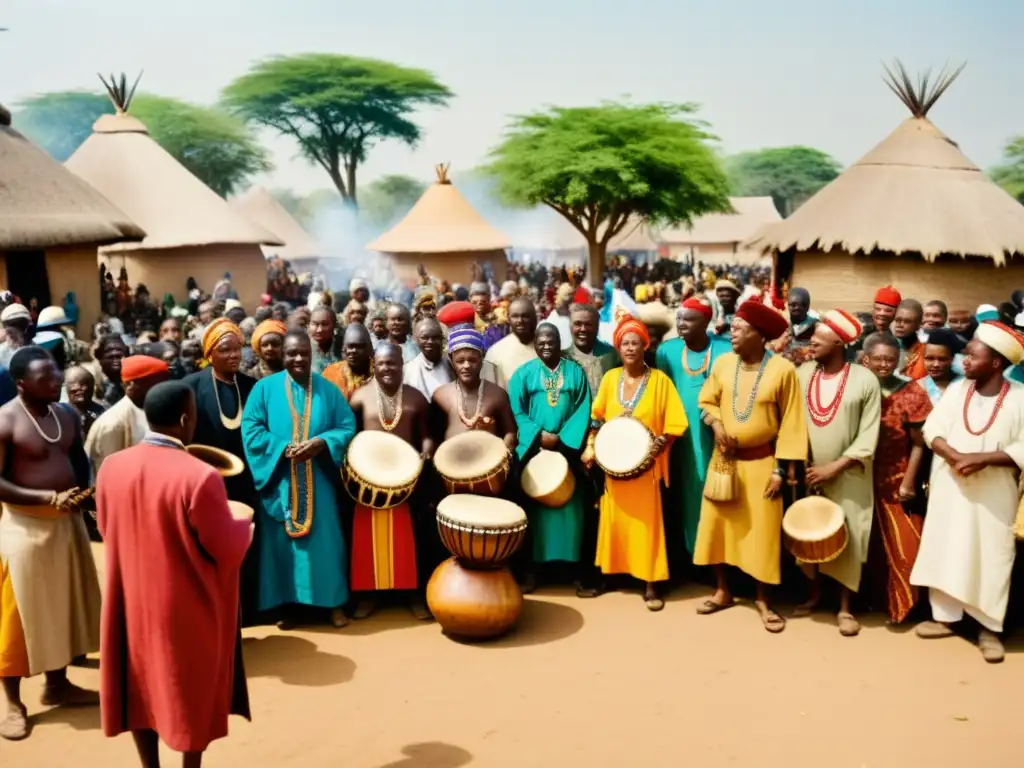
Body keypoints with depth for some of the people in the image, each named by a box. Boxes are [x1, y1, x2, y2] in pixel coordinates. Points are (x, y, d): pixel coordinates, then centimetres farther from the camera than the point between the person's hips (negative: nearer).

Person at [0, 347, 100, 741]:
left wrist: (81, 492, -2)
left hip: (67, 520, 7)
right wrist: (49, 497, -24)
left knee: (64, 604, 16)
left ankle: (57, 684, 32)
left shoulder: (66, 414, 4)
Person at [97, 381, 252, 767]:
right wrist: (245, 524, 5)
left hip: (131, 600, 5)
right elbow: (226, 547, -16)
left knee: (142, 686, 21)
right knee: (192, 693, 14)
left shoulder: (111, 467, -8)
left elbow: (108, 530, 8)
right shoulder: (199, 477, -26)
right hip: (188, 607, -5)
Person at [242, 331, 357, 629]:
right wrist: (284, 448, -17)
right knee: (283, 542, 6)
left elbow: (348, 426, 1)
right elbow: (250, 429, -6)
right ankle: (288, 603, 17)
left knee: (324, 540, 5)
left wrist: (322, 442, -17)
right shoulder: (265, 388, 1)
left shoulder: (328, 389, 5)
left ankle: (334, 602, 16)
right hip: (279, 481, -1)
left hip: (318, 482, 1)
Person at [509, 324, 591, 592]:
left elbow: (583, 409, -1)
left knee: (569, 507, 3)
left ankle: (572, 564, 11)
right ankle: (531, 568, 5)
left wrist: (561, 438, -12)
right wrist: (539, 435, -14)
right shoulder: (524, 373, 3)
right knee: (533, 507, 1)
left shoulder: (575, 372, 7)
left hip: (567, 450, 1)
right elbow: (516, 412, -3)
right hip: (533, 449, -1)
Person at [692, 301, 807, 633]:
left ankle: (763, 600, 18)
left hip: (762, 462, -4)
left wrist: (781, 469, -10)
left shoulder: (783, 369, -13)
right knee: (716, 525, 7)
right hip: (725, 459, 4)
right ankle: (722, 591, 24)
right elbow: (707, 400, 12)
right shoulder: (723, 363, -2)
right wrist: (717, 425, -9)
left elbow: (790, 423, -9)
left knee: (763, 531, 3)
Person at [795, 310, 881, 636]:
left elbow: (868, 437, -9)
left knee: (847, 539, 4)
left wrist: (833, 467, -15)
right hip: (806, 472, 3)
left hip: (848, 476, -3)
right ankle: (813, 593, 32)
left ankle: (845, 607, 19)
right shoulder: (802, 373, -1)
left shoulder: (865, 380, -9)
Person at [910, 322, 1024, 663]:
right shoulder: (956, 389, 1)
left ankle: (989, 627, 14)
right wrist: (955, 457, -19)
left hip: (993, 495, -3)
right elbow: (932, 430, -2)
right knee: (945, 551, 9)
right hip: (949, 488, 3)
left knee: (991, 557, 3)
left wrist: (982, 458, -22)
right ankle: (944, 616, 21)